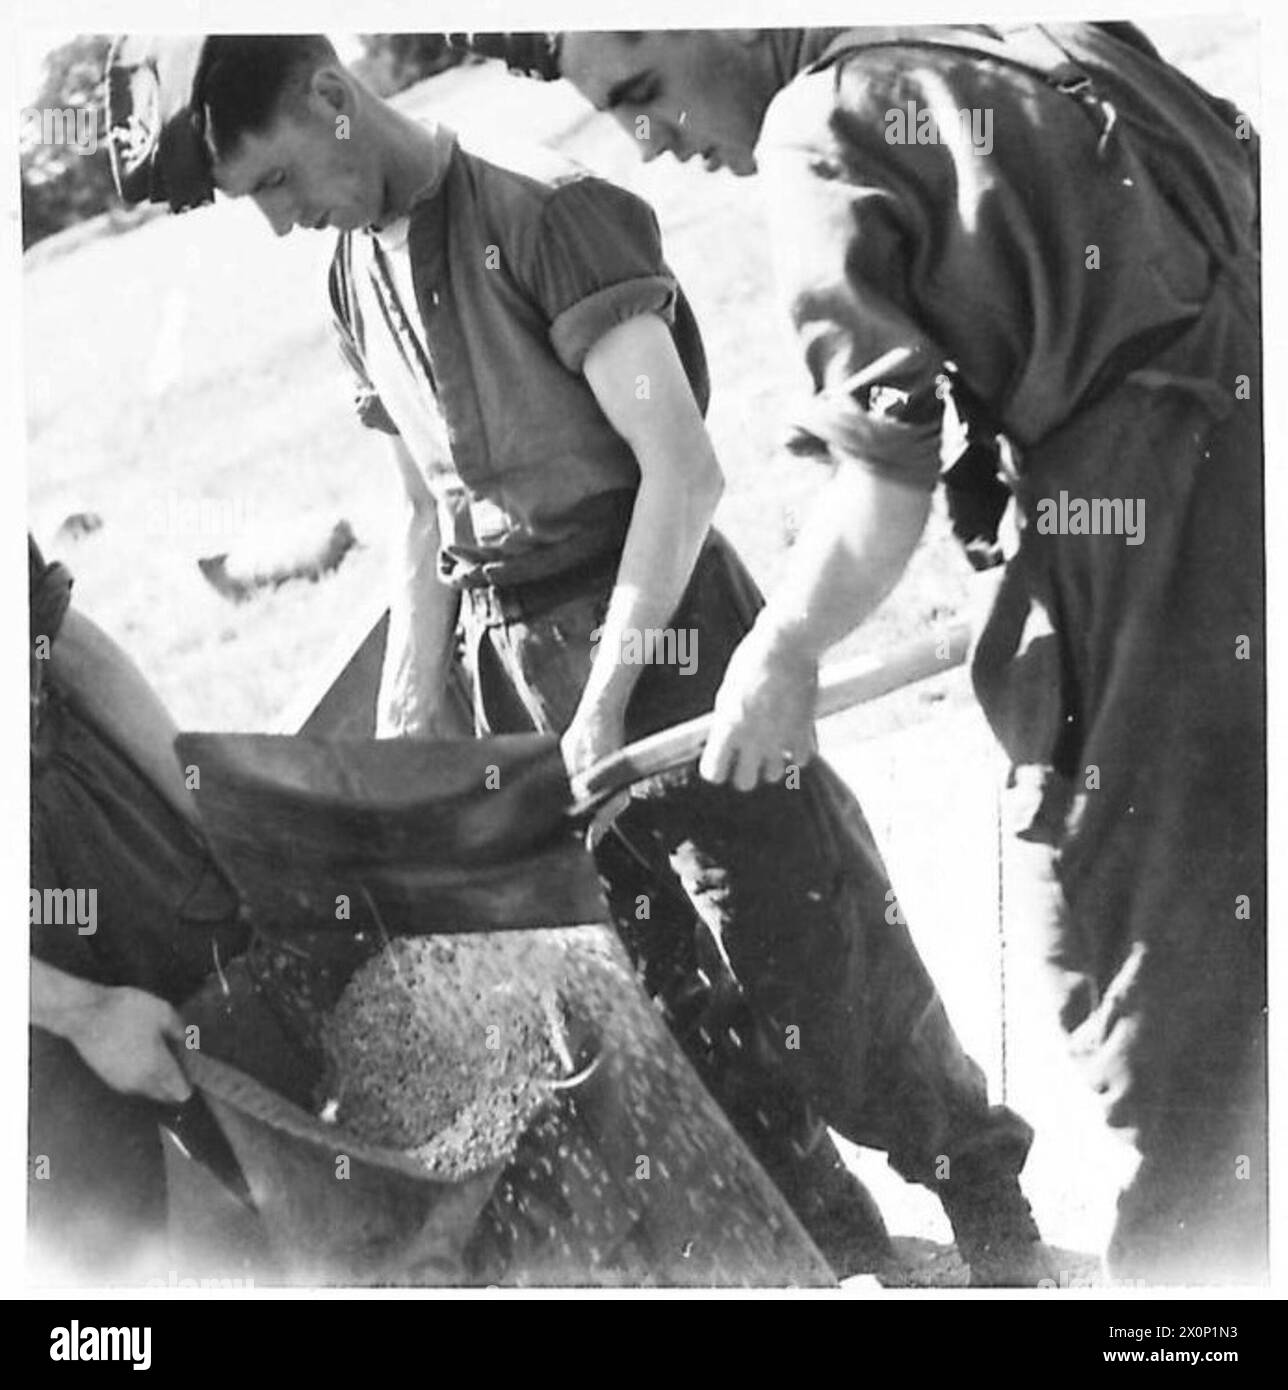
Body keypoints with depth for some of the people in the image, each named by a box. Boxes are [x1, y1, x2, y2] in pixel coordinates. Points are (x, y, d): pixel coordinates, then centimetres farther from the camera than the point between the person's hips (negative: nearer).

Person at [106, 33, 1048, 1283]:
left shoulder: (546, 214, -15)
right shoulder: (356, 277, 8)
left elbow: (682, 471, -19)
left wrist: (605, 702, -20)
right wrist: (397, 745, 10)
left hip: (662, 621, -6)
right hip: (509, 664, 6)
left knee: (810, 940, 0)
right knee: (667, 986, 9)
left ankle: (983, 1193, 21)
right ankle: (813, 1229, 25)